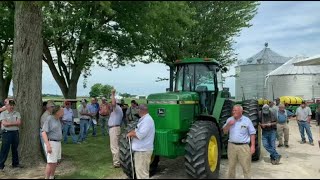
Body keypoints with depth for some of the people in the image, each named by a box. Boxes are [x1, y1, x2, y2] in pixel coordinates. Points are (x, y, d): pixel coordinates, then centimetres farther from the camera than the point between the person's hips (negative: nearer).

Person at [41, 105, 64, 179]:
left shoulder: (58, 120, 9)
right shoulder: (49, 119, -16)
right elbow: (44, 133, -20)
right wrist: (48, 145, -27)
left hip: (58, 143, 8)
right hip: (51, 143, -8)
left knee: (55, 162, 14)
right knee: (51, 162, -9)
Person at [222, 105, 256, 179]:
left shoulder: (247, 120, -4)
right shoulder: (229, 120, 4)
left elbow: (252, 134, -1)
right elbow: (224, 132, 7)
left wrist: (253, 146, -7)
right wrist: (228, 124, -11)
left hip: (244, 146, -3)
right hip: (232, 146, 3)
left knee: (246, 167, 4)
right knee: (231, 166, 15)